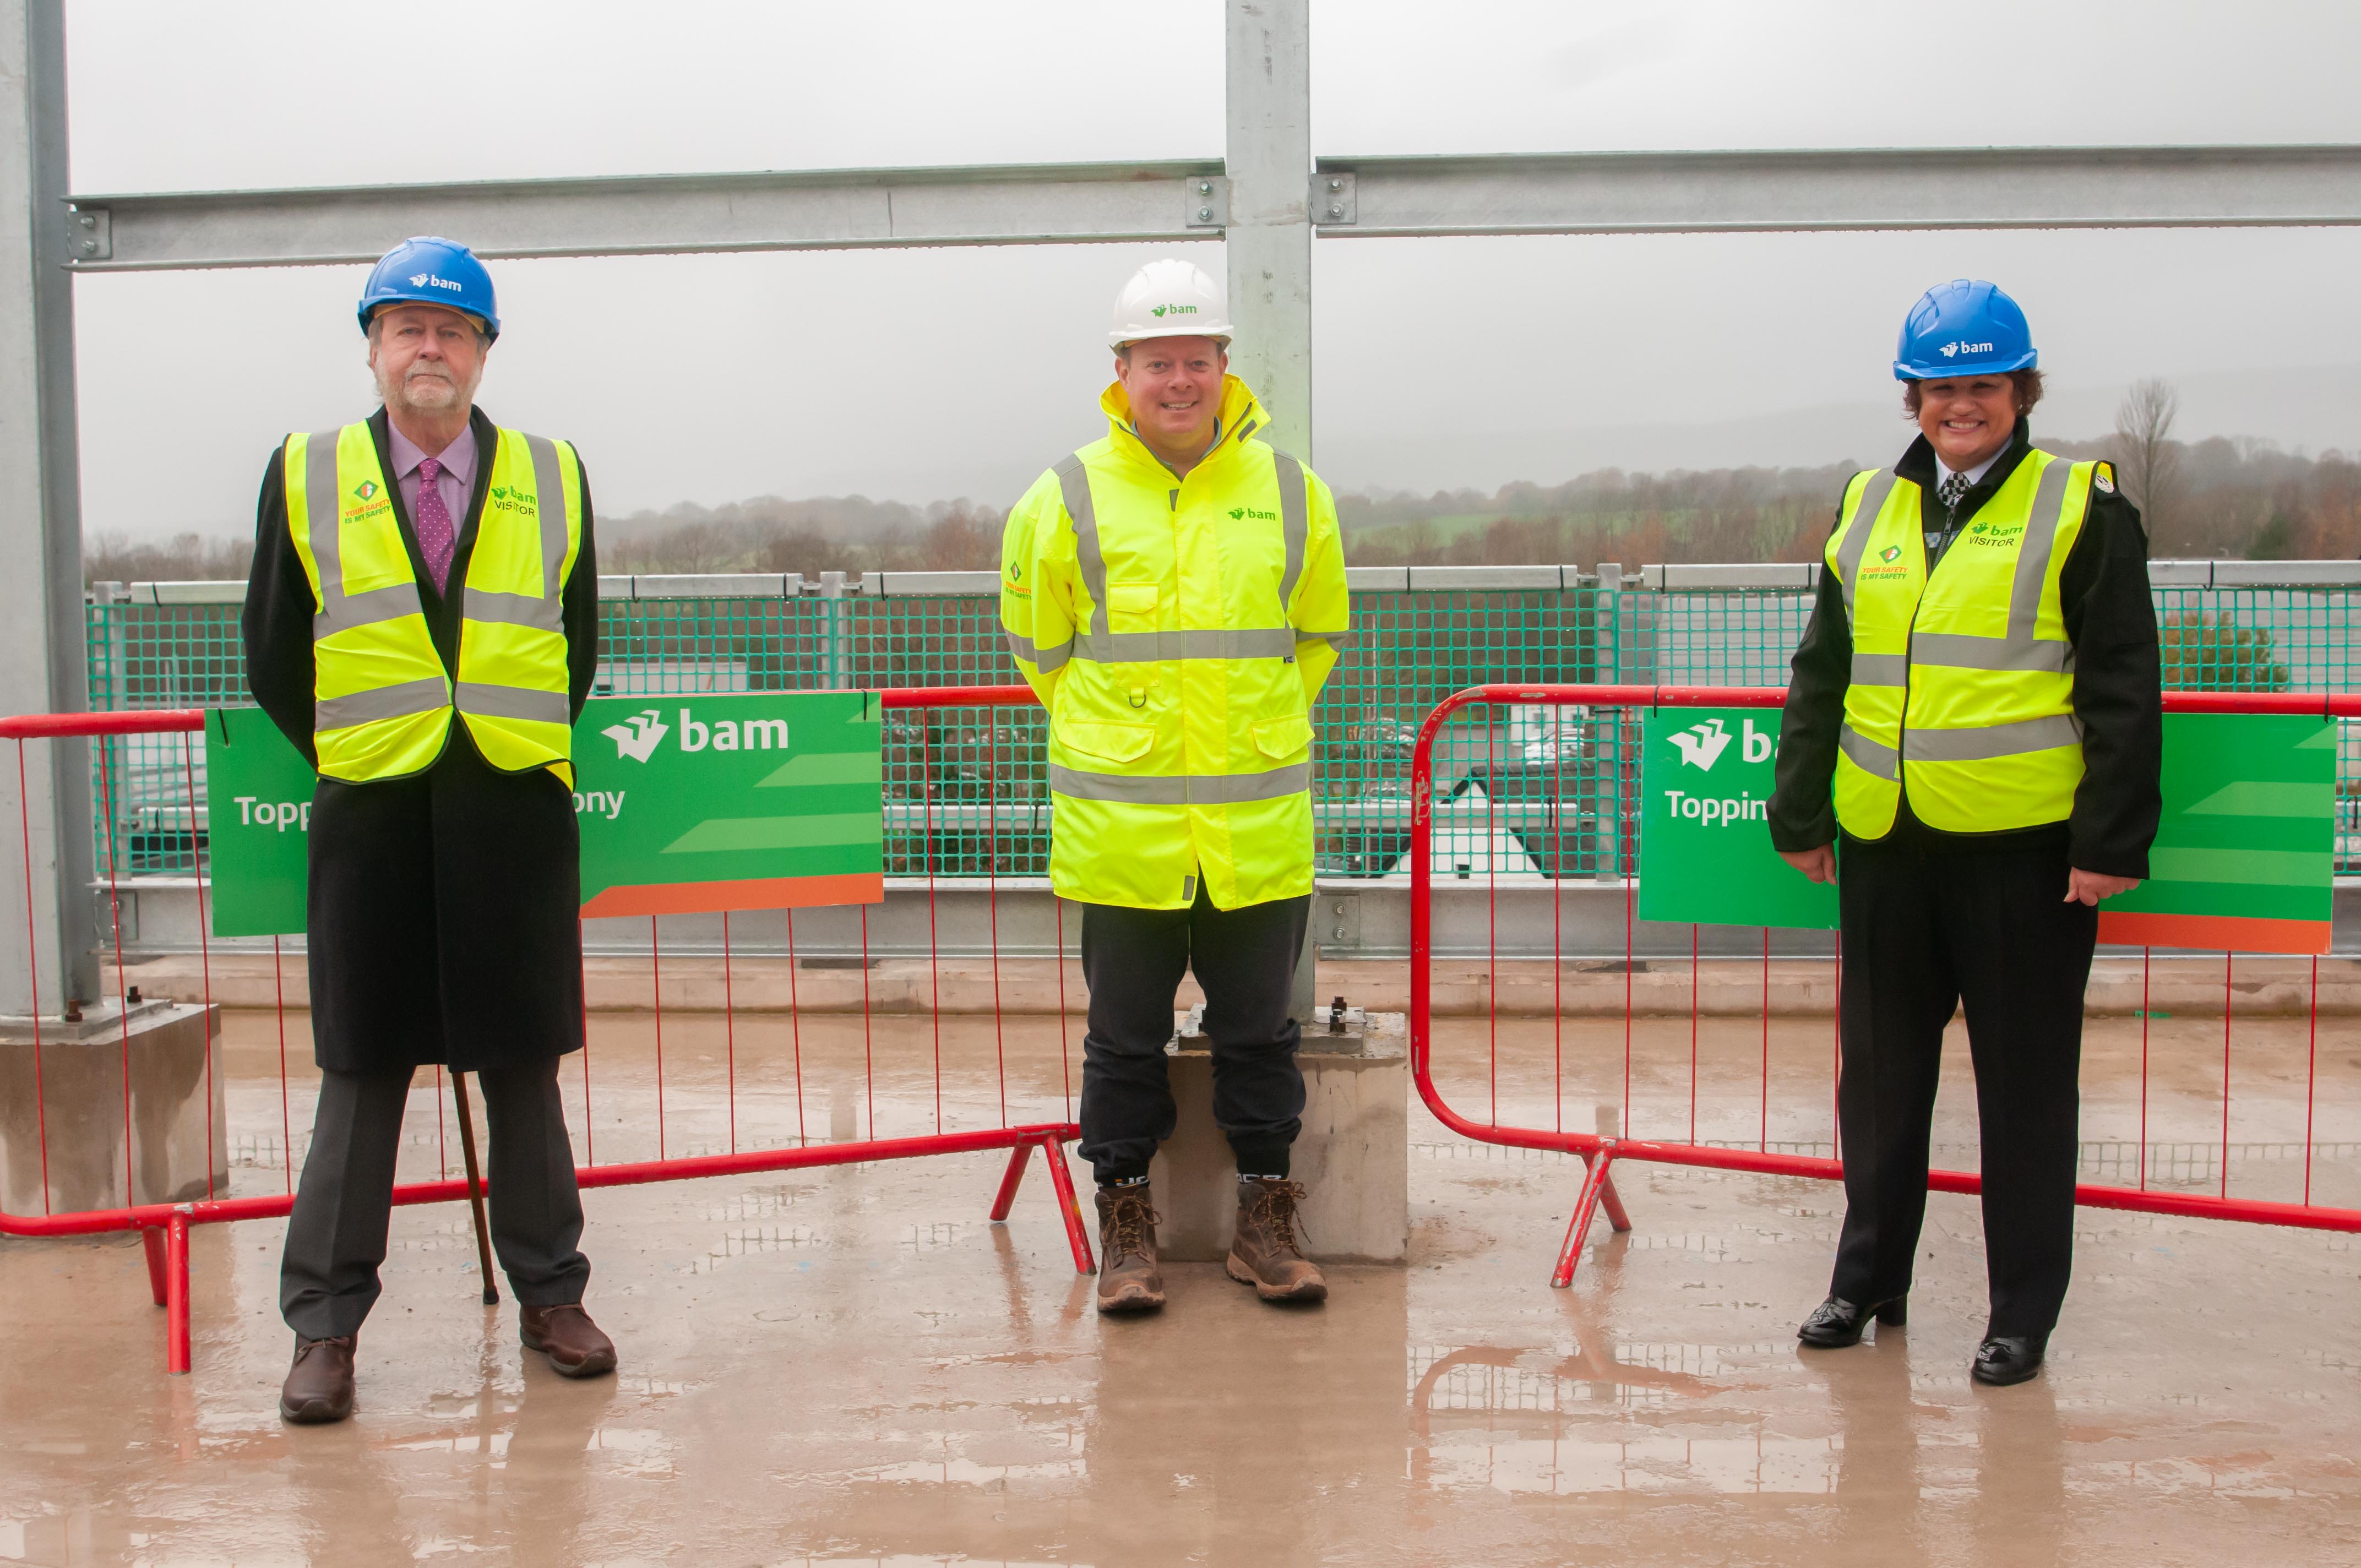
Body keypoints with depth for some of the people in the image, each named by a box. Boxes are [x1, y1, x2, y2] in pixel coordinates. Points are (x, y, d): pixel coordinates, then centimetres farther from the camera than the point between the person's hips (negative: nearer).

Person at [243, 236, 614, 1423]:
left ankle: (548, 1295, 21)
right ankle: (326, 1325, 14)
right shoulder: (304, 477, 5)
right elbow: (275, 660, 9)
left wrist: (514, 745, 8)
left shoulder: (554, 478, 8)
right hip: (370, 819, -1)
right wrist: (353, 752, 7)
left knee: (524, 1067, 9)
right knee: (361, 1075, 4)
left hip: (517, 816, 1)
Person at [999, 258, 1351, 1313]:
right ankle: (1126, 1225, 21)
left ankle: (1264, 1221, 23)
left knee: (1259, 1029, 10)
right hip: (1121, 821, -1)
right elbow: (1038, 646, 11)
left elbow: (1317, 639, 17)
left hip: (1258, 819, 2)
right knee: (1126, 1036, 8)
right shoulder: (1068, 499, -2)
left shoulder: (1289, 492, 4)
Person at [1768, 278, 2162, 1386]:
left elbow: (2123, 690, -5)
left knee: (2024, 1083, 6)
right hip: (1886, 843, 5)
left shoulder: (2080, 510, -1)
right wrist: (1800, 811, 11)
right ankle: (1868, 1280, 29)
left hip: (2023, 845, -4)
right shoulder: (1870, 508, 12)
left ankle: (2022, 1315, 17)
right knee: (1880, 1070, 14)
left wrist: (2112, 840, -10)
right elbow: (1822, 673, 15)